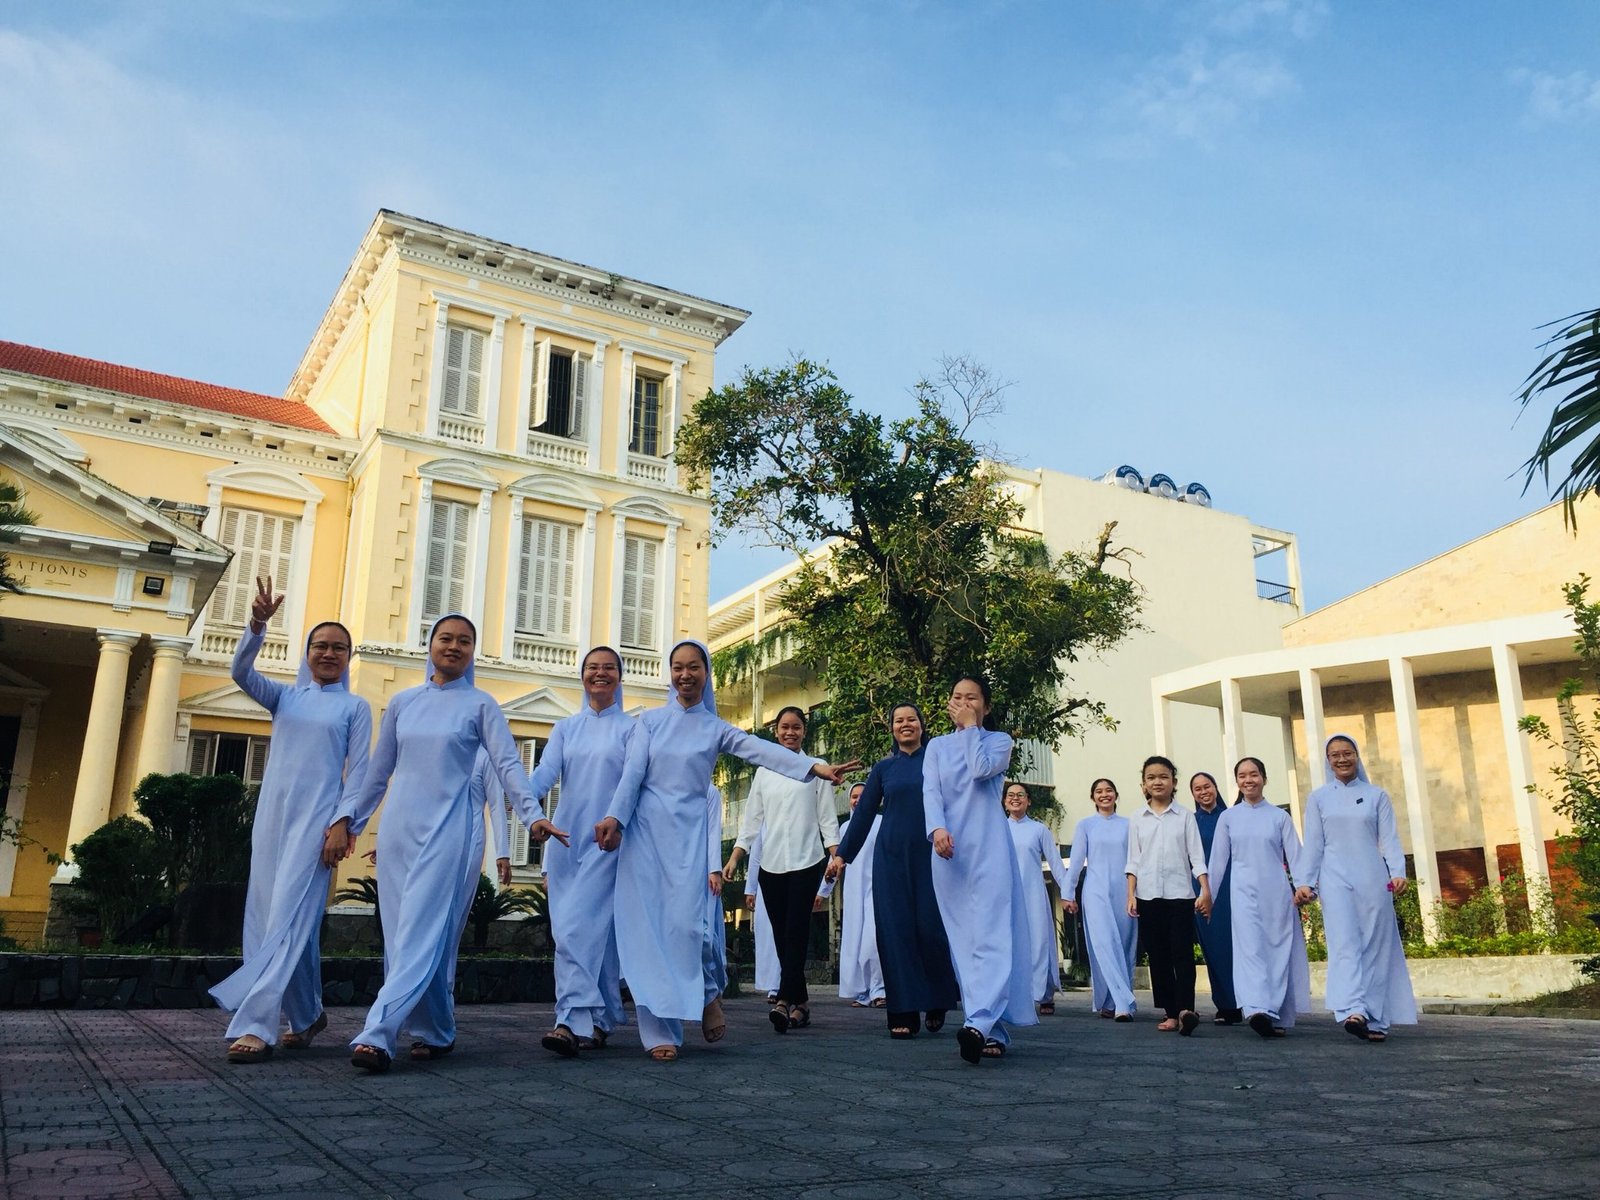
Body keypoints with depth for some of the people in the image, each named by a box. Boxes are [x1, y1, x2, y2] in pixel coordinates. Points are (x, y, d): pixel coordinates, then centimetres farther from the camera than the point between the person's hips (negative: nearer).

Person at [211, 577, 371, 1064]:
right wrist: (257, 625, -18)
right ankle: (306, 1016, 19)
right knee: (294, 920, 6)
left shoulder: (355, 707, 7)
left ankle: (254, 1024, -19)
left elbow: (358, 770, 0)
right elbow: (241, 672, -2)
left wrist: (342, 824, -12)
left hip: (317, 819, -4)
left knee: (289, 918, -14)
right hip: (272, 814, 4)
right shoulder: (285, 697, 15)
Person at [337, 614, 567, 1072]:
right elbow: (378, 770, 18)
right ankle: (434, 1032, 14)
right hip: (398, 827, 4)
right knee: (402, 933, 3)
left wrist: (532, 814, -19)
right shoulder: (403, 702, 13)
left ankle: (377, 1035, -17)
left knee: (424, 932, -13)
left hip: (447, 829, -4)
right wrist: (348, 816, 16)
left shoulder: (480, 705, 3)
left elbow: (507, 764, -5)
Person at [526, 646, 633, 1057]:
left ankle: (574, 1022, -15)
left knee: (584, 926, -14)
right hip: (566, 837, 4)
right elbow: (545, 773, 2)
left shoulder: (631, 728, 6)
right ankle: (596, 1021, 8)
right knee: (569, 929, 1)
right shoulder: (566, 728, 15)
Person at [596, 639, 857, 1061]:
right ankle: (659, 1030, -1)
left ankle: (704, 997, 16)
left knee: (685, 924, -11)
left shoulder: (716, 728, 8)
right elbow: (632, 772, 1)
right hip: (643, 827, 0)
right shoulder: (651, 720, 10)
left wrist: (815, 766, -20)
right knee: (646, 926, -5)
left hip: (687, 832, 0)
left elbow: (764, 751, -6)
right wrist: (614, 816, -14)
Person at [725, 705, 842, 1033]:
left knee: (796, 932, -13)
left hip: (806, 861, -3)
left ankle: (785, 1000, -20)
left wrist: (834, 854, -9)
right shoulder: (764, 771, 14)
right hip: (771, 863, 3)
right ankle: (800, 1003, 9)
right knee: (781, 935, 3)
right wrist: (734, 858, 5)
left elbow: (827, 816, 4)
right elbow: (752, 818, 13)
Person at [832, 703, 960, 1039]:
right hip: (891, 857, 2)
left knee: (931, 928, -5)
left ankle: (938, 1003, 18)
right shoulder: (883, 768, 11)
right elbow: (864, 814, 12)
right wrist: (842, 853, 10)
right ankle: (904, 1014, 3)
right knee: (896, 931, -2)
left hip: (931, 856, -2)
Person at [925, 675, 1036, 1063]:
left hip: (989, 849, -3)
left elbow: (982, 770, -12)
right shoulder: (937, 746, 17)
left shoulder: (998, 740, 10)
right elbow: (930, 792, 2)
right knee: (963, 941, -1)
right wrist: (937, 829, -17)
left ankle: (980, 1023, -28)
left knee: (990, 937, -16)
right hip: (949, 851, 3)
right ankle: (993, 1030, 3)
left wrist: (970, 727, 0)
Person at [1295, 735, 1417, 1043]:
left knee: (1376, 947, 0)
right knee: (1344, 944, -14)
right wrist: (1304, 882, -2)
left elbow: (1389, 839, 4)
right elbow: (1312, 844, 7)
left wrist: (1398, 872, -11)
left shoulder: (1377, 795, 10)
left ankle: (1376, 1019, 5)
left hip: (1372, 878, 1)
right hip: (1335, 879, -1)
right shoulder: (1318, 798, 10)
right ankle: (1353, 1011, -27)